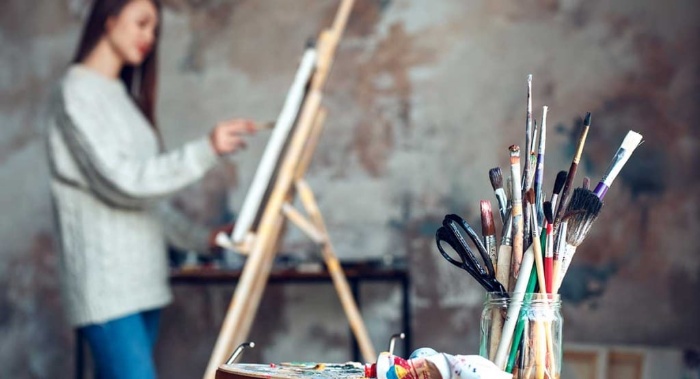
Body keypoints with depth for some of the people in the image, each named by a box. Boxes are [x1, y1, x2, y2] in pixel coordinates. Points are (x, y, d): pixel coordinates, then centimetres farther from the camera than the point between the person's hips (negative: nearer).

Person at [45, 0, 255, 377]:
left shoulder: (124, 96, 20)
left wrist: (201, 238, 14)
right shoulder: (76, 92, -6)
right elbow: (120, 181, -15)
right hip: (105, 285, -8)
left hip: (142, 280, 8)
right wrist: (206, 150, -19)